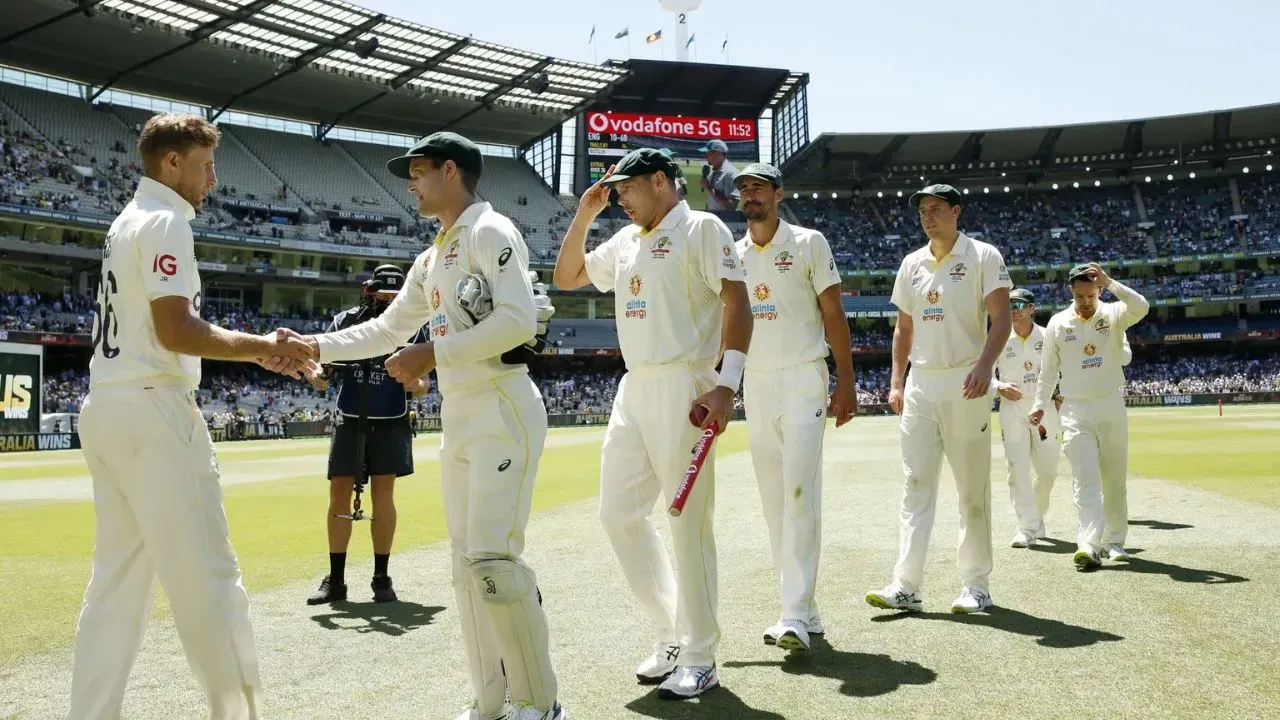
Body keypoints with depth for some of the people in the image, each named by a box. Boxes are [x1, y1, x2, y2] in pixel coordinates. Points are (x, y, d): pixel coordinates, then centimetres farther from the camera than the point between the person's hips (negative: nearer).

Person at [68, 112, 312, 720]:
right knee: (206, 577, -6)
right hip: (152, 412, -10)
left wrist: (256, 351, 13)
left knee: (117, 579, 12)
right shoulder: (165, 222, -8)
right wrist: (262, 347, -8)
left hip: (104, 411, 10)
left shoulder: (126, 223, 22)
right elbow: (175, 331, -18)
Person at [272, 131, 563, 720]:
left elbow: (517, 320, -20)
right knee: (467, 565, 9)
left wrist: (433, 353, -19)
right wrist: (313, 347, 15)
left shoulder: (490, 232, -7)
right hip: (456, 416, 9)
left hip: (503, 411, -9)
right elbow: (387, 331, 24)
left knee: (492, 560, -14)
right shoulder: (432, 259, 19)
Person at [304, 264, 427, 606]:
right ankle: (335, 580, 8)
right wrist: (318, 373, -24)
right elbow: (319, 368, -1)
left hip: (390, 424, -1)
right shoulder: (345, 321, -3)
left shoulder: (412, 329, -4)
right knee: (339, 495, 0)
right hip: (349, 422, 1)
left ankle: (381, 578, 7)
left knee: (383, 494, -3)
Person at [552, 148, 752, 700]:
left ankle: (699, 657, 6)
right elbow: (566, 277, 27)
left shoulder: (701, 228, -3)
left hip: (684, 386, -8)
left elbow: (736, 302, -12)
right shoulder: (624, 241, 19)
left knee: (688, 521, -5)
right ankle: (673, 633, 19)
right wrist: (584, 215, 14)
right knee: (618, 512, 7)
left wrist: (726, 384, -23)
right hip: (633, 387, 8)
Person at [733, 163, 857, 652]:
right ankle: (801, 612, 13)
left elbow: (833, 315, -2)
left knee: (799, 493, -14)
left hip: (803, 380, -5)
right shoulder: (731, 256, 11)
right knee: (774, 500, 5)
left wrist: (846, 383, -8)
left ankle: (795, 616, -14)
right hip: (755, 386, 5)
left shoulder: (808, 244, 0)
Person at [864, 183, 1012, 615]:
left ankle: (976, 586, 11)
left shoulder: (983, 256, 0)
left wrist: (985, 365, -24)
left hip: (965, 384, -4)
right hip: (920, 384, 5)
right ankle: (906, 587, -2)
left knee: (973, 489, 1)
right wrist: (896, 382, 10)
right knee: (916, 485, -1)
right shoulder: (912, 264, 15)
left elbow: (1001, 318, -9)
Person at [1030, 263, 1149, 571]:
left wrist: (1110, 282, -26)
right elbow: (1048, 369, 9)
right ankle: (1089, 545, -21)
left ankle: (1114, 541, 21)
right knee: (1086, 478, -11)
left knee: (1115, 478, 8)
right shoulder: (1057, 324, 2)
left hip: (1112, 407, 1)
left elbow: (1142, 306, -22)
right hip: (1076, 410, -1)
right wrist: (1040, 405, 5)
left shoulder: (1112, 315, 0)